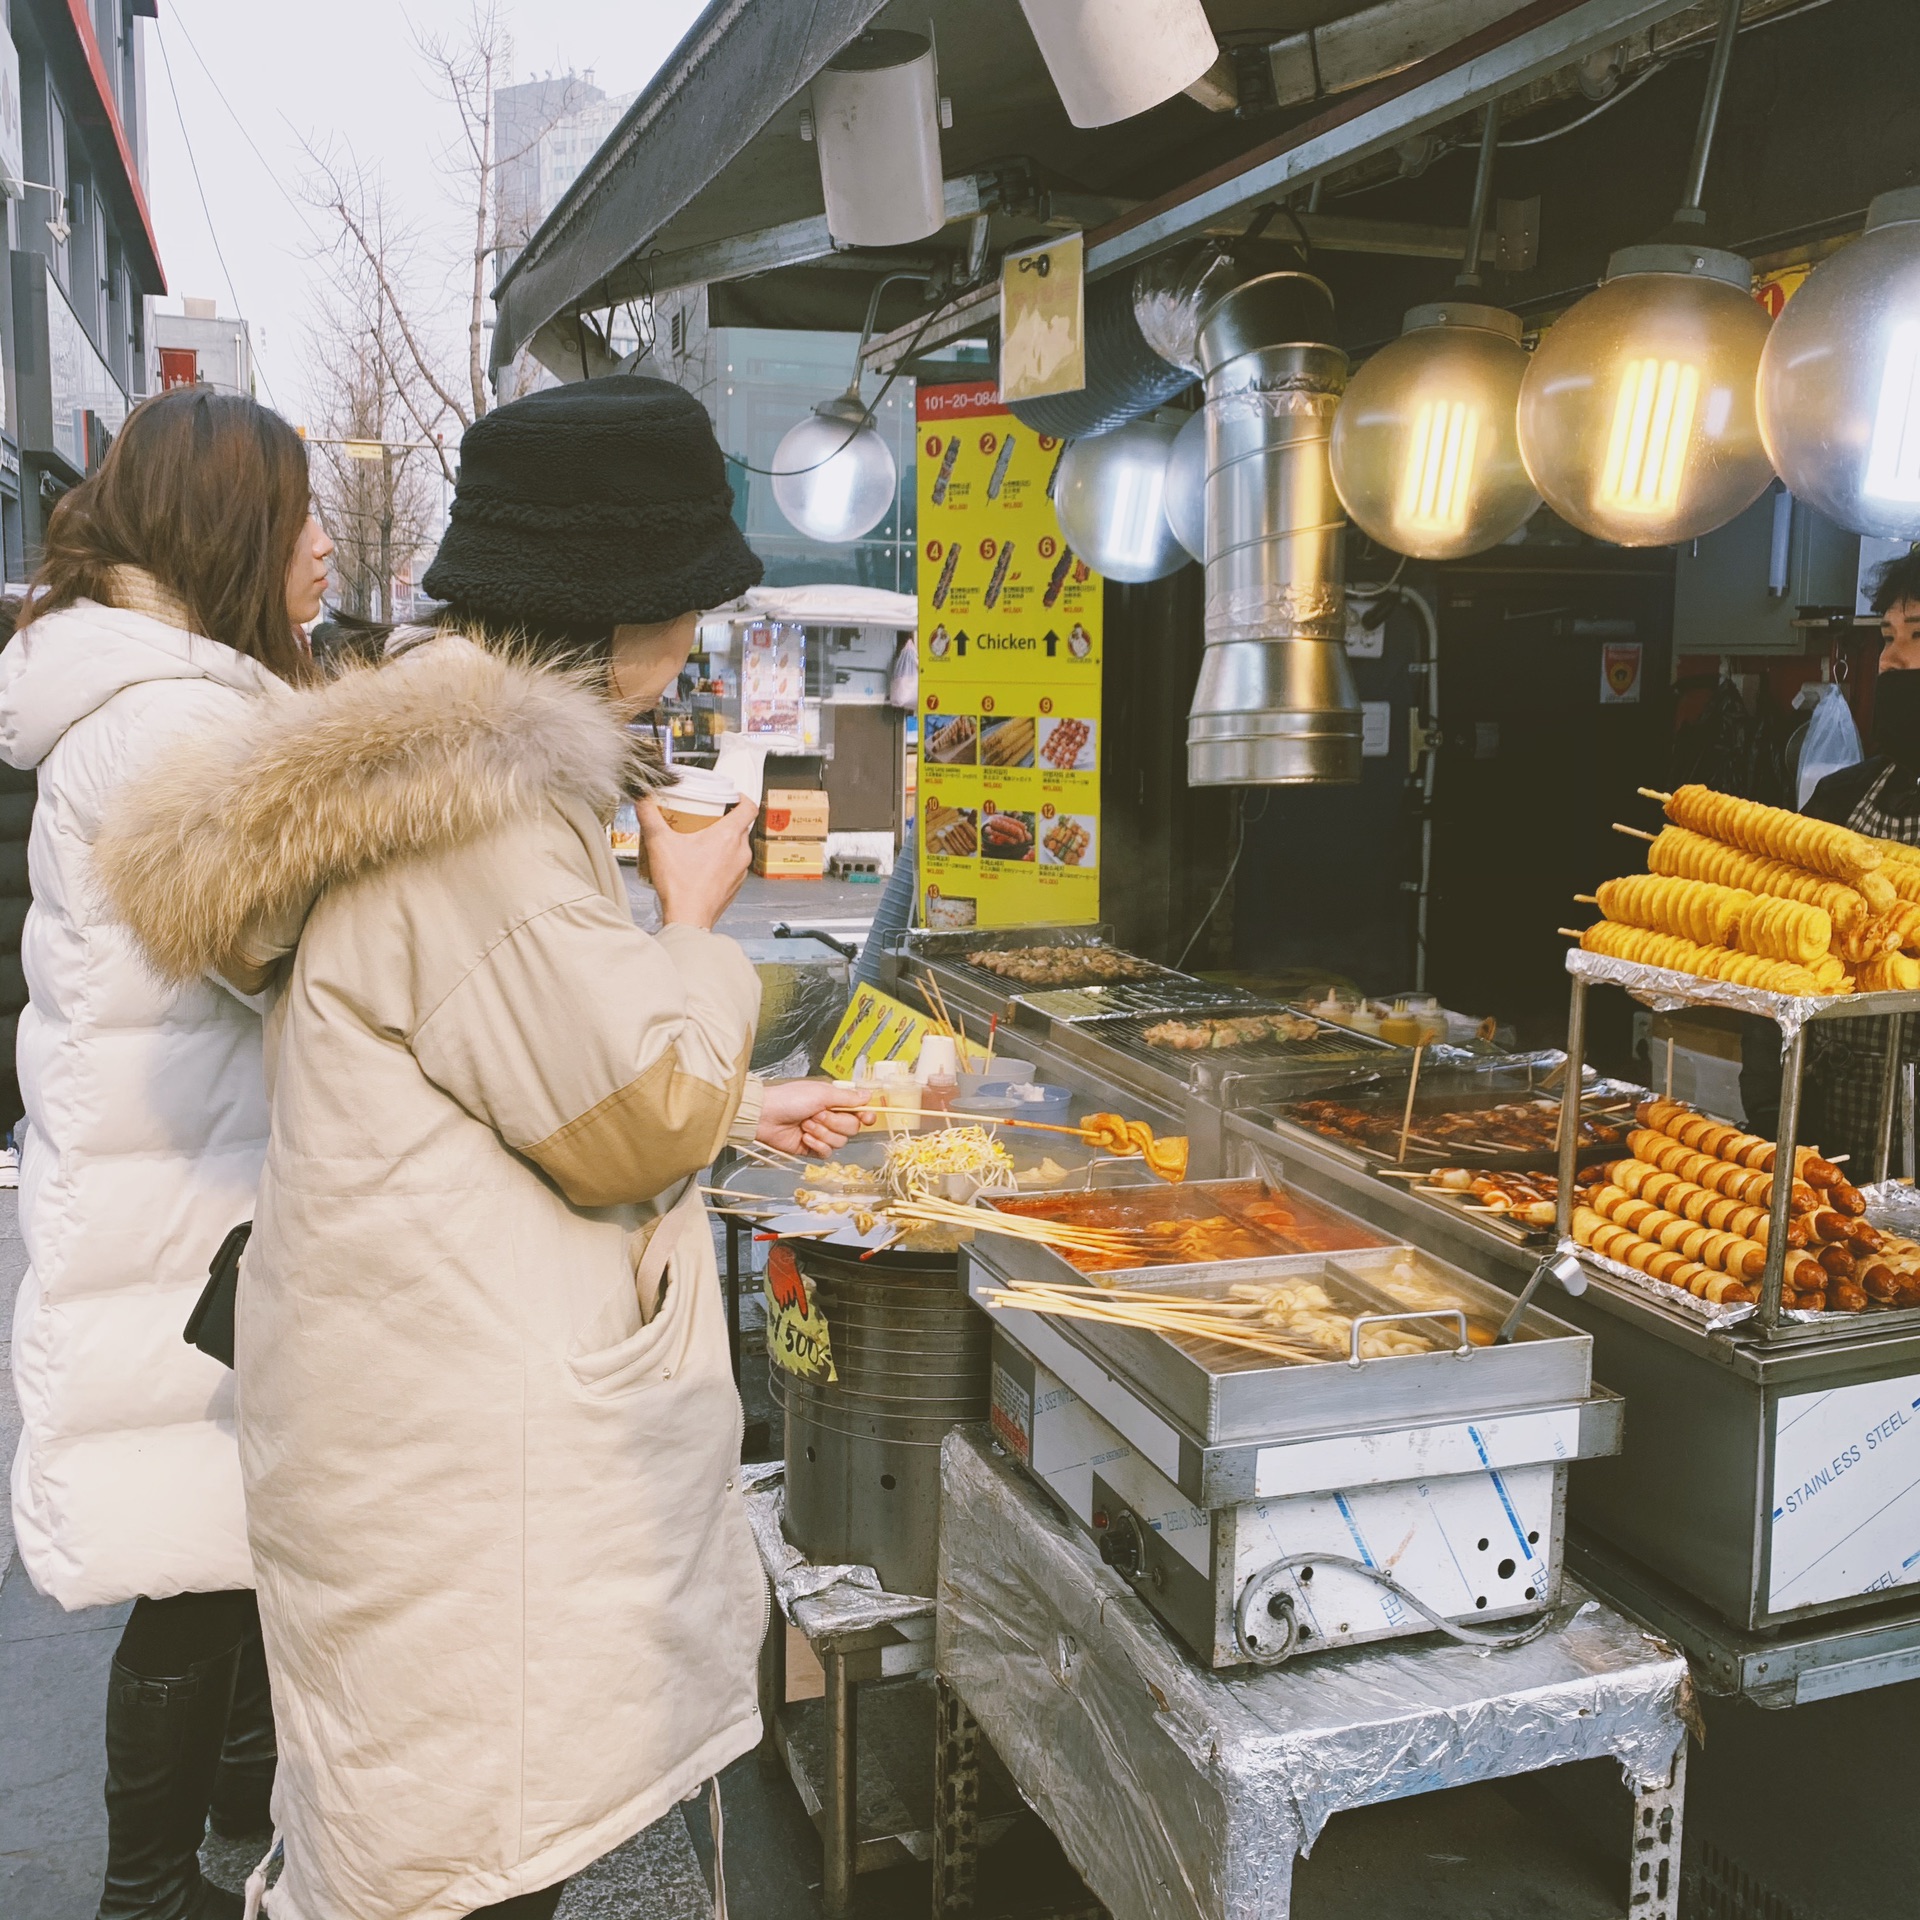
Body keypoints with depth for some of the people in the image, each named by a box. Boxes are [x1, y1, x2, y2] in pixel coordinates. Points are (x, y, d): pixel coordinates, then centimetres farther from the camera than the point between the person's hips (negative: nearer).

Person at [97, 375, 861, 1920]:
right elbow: (634, 1122, -18)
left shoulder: (466, 747, 14)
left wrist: (739, 1107, 21)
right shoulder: (474, 804, -21)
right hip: (475, 1439, -10)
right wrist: (697, 914, -4)